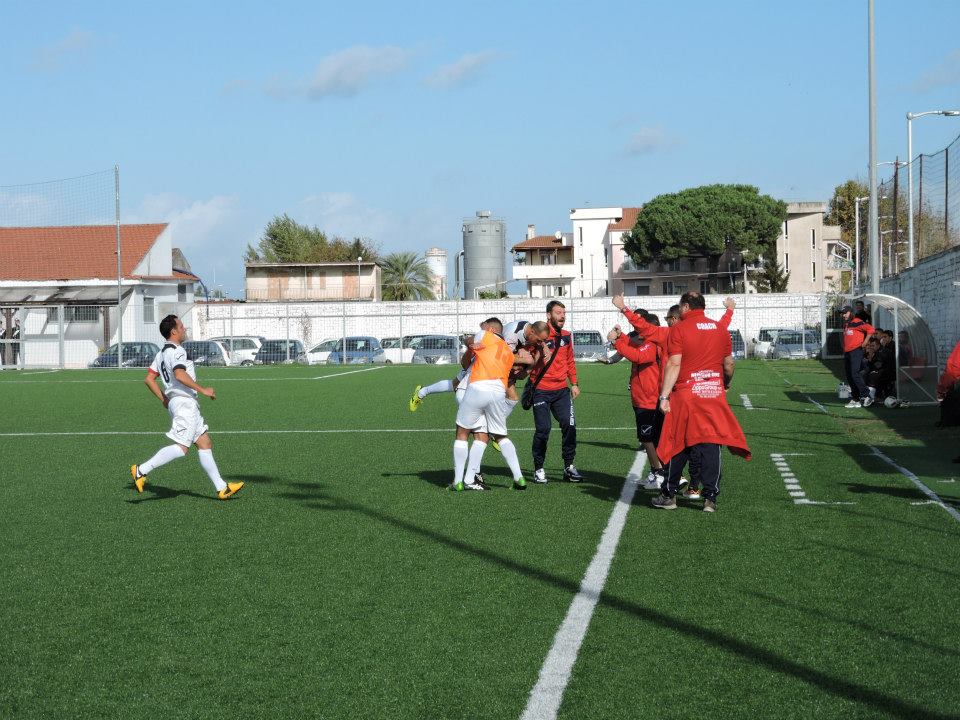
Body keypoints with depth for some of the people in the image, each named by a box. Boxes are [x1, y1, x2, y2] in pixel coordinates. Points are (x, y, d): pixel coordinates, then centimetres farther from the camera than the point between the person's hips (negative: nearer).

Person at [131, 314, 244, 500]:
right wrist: (202, 390, -22)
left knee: (205, 444, 9)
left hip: (175, 401, 11)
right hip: (184, 401, -11)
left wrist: (164, 399, 22)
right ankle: (141, 470, -11)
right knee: (181, 448, -13)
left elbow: (149, 379, 19)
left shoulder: (162, 353, 17)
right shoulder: (176, 351, -12)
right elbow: (180, 375, -27)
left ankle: (222, 488, 7)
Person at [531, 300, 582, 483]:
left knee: (569, 425, -4)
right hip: (541, 391, -5)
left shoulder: (566, 336, 11)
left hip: (561, 390, 5)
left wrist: (574, 383, 17)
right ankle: (538, 469, 10)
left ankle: (569, 466, 7)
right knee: (543, 429, -5)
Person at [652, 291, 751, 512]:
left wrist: (664, 396, -12)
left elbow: (674, 364, -12)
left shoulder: (678, 329, -5)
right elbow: (729, 365, 12)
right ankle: (710, 498, 1)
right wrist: (725, 385, 31)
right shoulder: (720, 329, 8)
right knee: (711, 445, 3)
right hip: (714, 394, 3)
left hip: (686, 395, -3)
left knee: (679, 445, 7)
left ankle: (669, 495, 16)